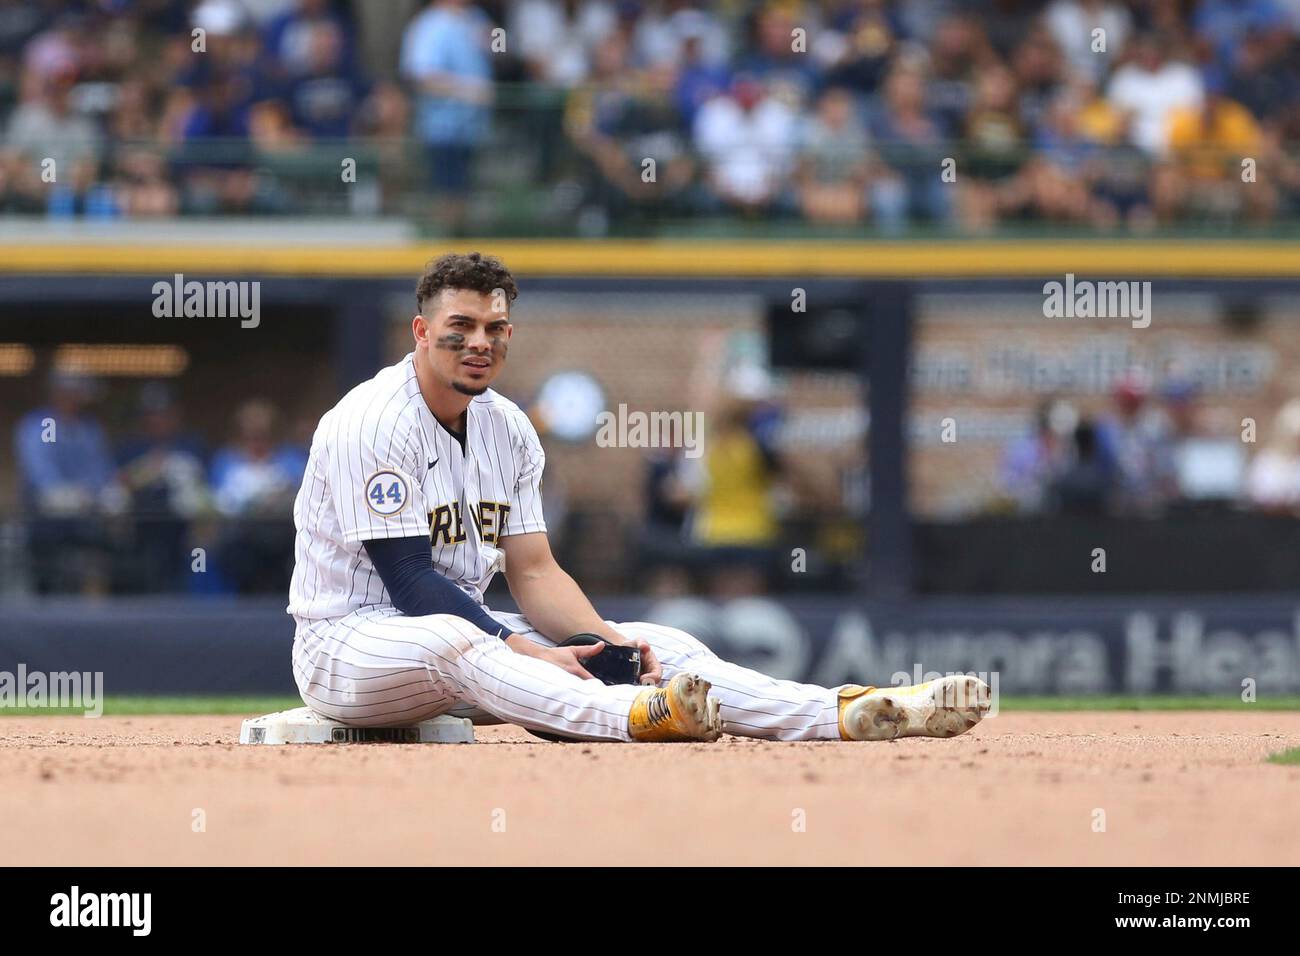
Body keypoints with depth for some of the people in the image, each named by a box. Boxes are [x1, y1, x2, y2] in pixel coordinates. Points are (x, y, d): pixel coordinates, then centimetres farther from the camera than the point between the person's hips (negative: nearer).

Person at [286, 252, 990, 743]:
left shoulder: (507, 428, 10)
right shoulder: (375, 422, -15)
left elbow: (532, 570, 6)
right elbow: (410, 580, -22)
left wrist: (603, 637, -14)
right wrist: (525, 652, -30)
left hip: (471, 637, 8)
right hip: (350, 642, -8)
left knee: (654, 643, -9)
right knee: (452, 641, -42)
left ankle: (852, 714, -26)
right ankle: (640, 716, -67)